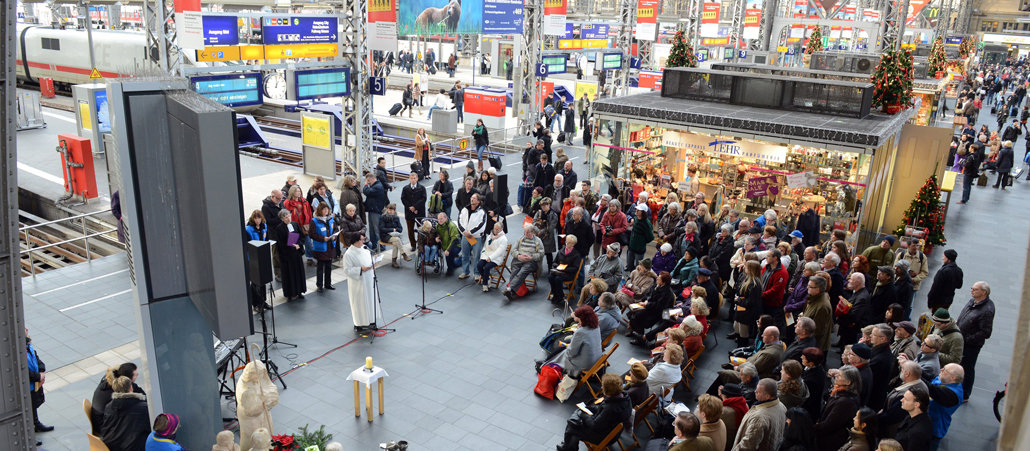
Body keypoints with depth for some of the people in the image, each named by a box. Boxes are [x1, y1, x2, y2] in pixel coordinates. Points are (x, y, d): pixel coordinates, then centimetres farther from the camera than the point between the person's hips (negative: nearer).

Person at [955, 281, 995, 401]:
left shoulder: (987, 310, -26)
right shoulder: (972, 301, 1)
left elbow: (985, 333, -26)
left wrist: (966, 340, -21)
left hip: (971, 346, -8)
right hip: (960, 342, 8)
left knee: (968, 370, 9)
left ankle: (964, 396, 25)